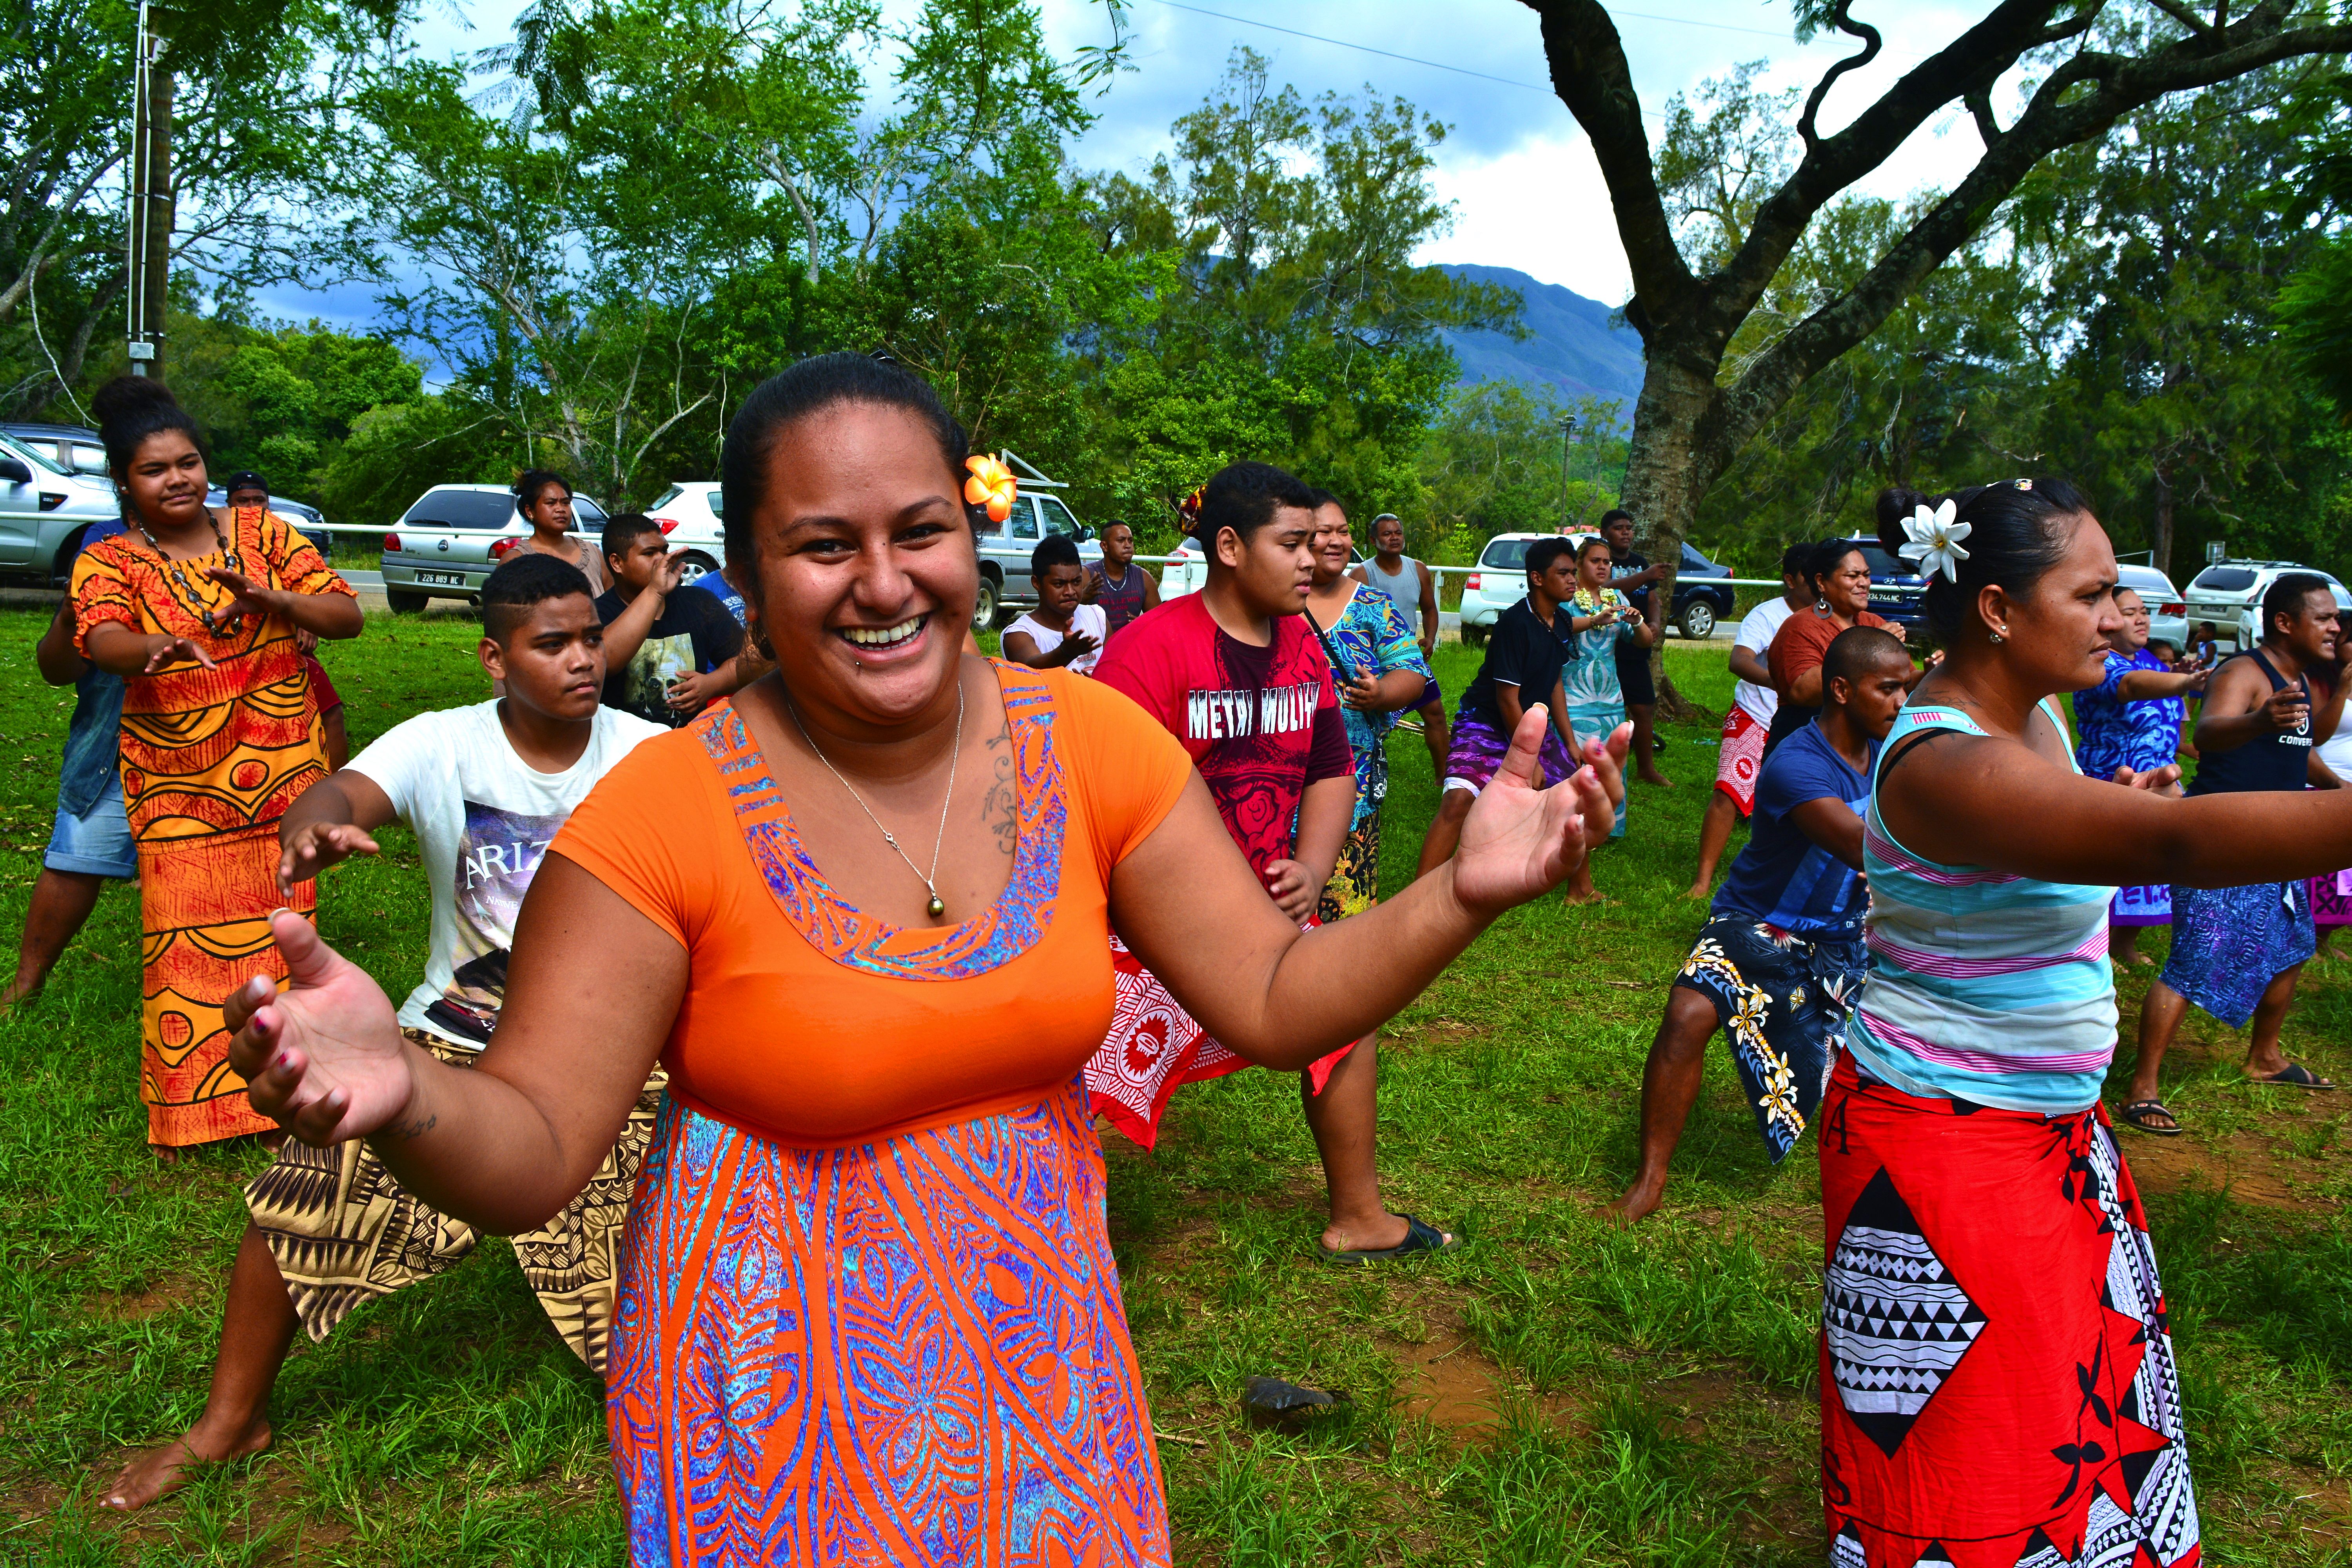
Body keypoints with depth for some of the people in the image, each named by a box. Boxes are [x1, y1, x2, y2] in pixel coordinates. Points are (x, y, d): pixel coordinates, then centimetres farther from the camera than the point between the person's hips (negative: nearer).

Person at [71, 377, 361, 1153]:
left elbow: (347, 615, 0)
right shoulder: (110, 561, -1)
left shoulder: (261, 531, 4)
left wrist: (273, 599, -20)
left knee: (280, 928, 8)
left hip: (285, 775, 2)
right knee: (188, 938, -4)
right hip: (180, 788, -2)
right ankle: (185, 1106, 11)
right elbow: (102, 638, -22)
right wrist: (154, 649, -45)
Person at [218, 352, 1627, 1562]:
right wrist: (406, 1099, -39)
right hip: (792, 1378, -3)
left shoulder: (1088, 741, -11)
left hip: (1042, 1329, 3)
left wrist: (1460, 898, -24)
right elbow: (534, 1154, -17)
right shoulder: (666, 812, -19)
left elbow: (1274, 1001, -8)